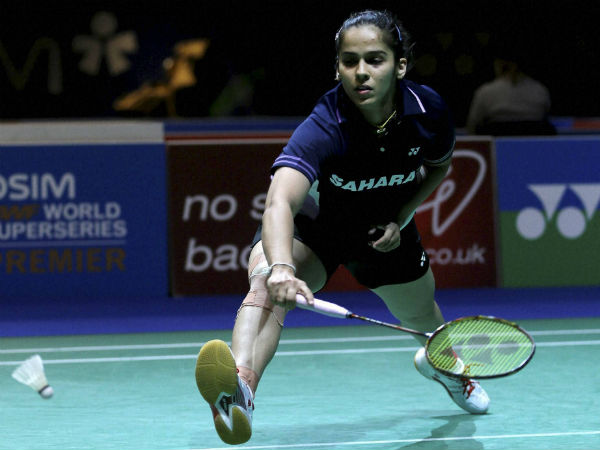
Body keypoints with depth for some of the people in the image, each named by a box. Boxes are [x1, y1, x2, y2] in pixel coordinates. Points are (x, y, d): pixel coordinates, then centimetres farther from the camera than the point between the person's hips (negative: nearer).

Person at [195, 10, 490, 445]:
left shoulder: (428, 111, -24)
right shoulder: (323, 129, -39)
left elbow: (439, 165, 1)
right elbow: (280, 200, -56)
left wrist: (402, 217, -13)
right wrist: (281, 268, -74)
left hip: (385, 230, 4)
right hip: (312, 224, -4)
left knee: (422, 318, 24)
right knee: (265, 282, -37)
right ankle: (242, 390, -61)